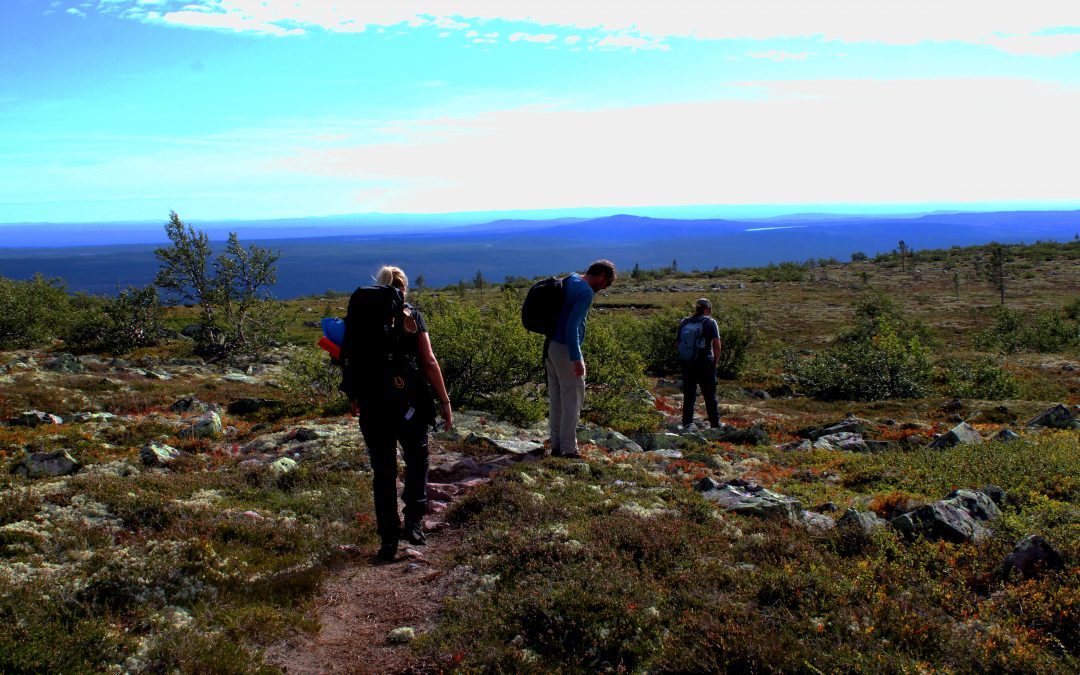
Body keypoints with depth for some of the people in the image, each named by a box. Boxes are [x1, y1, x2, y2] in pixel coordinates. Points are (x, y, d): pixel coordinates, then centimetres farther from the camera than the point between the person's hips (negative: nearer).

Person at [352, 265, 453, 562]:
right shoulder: (412, 317, -3)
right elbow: (429, 362, -7)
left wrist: (354, 398, 17)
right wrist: (445, 402, -2)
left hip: (373, 405, 2)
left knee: (383, 472, 10)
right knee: (417, 461, 21)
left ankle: (389, 540, 14)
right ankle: (414, 522, 11)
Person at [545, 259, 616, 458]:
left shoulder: (570, 280, 11)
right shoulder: (586, 292, -15)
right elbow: (572, 326, -23)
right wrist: (576, 358, -23)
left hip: (550, 346, 9)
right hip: (565, 350, -9)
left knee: (556, 399, 12)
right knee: (572, 400, -1)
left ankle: (556, 445, 17)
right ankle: (569, 449, 3)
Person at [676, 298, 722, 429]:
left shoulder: (684, 323, 5)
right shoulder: (710, 322, -6)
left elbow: (677, 344, 5)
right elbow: (717, 345, -12)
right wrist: (715, 362, -2)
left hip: (686, 364, 3)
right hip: (705, 364, -3)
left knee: (688, 397, 11)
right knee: (710, 397, 7)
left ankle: (687, 426, 11)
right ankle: (715, 425, 12)